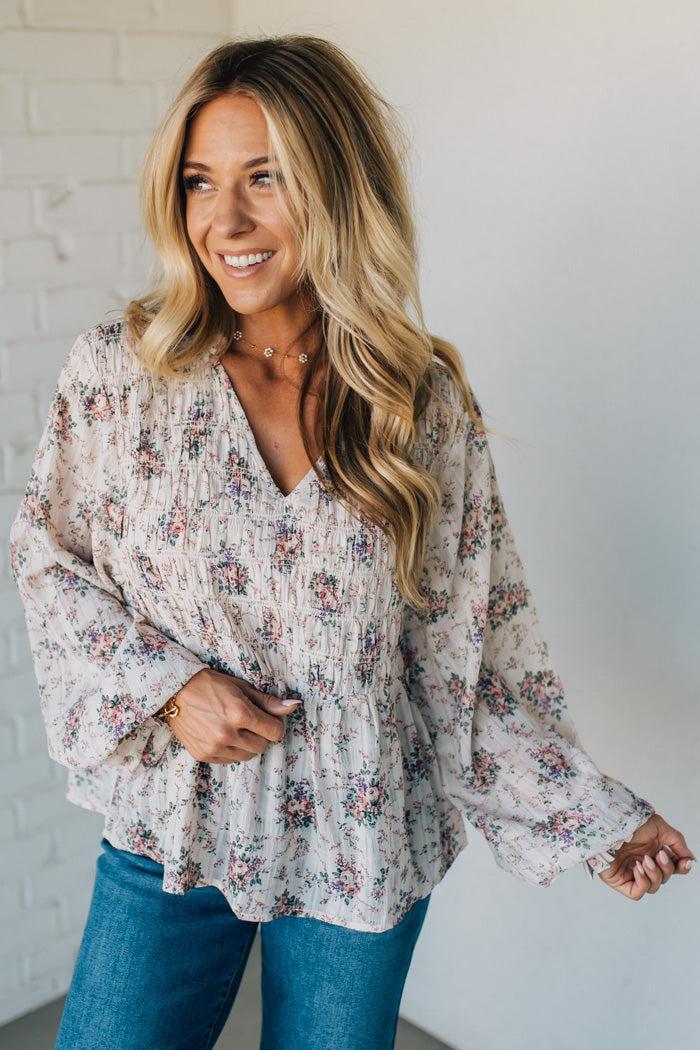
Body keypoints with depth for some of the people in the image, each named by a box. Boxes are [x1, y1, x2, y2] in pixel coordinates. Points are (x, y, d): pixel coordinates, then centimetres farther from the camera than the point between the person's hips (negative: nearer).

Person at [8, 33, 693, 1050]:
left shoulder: (427, 401, -9)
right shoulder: (118, 372, -10)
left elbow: (479, 641, -2)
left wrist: (596, 815, -2)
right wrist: (165, 686, -14)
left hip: (365, 851, 1)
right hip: (172, 838, 0)